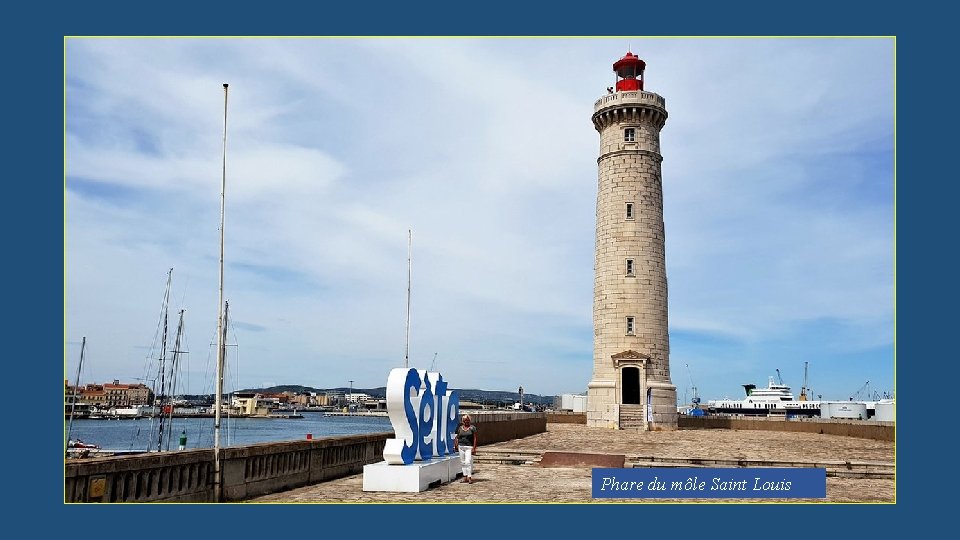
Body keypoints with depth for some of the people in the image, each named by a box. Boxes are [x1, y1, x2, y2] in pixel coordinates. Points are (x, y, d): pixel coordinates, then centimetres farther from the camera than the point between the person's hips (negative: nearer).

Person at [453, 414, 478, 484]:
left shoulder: (472, 428, -1)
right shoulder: (460, 428, 11)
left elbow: (475, 438, -4)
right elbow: (457, 437, 14)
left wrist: (474, 448, -10)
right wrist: (456, 445, 2)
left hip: (469, 447, -5)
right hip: (461, 447, 5)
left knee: (468, 462, -12)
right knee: (463, 462, 6)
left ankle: (469, 477, -9)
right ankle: (465, 477, 12)